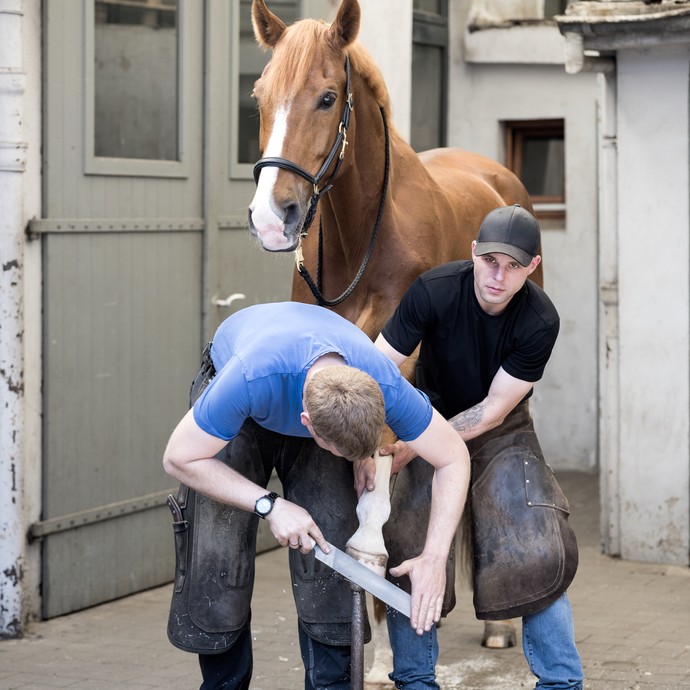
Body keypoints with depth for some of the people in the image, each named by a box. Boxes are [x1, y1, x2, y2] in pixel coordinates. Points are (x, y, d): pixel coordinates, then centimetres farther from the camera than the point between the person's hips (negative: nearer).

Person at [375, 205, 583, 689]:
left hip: (501, 433, 0)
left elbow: (493, 410, -20)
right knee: (405, 549, -12)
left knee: (535, 552, -13)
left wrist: (419, 447, -26)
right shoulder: (435, 290, -25)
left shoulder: (540, 321, -24)